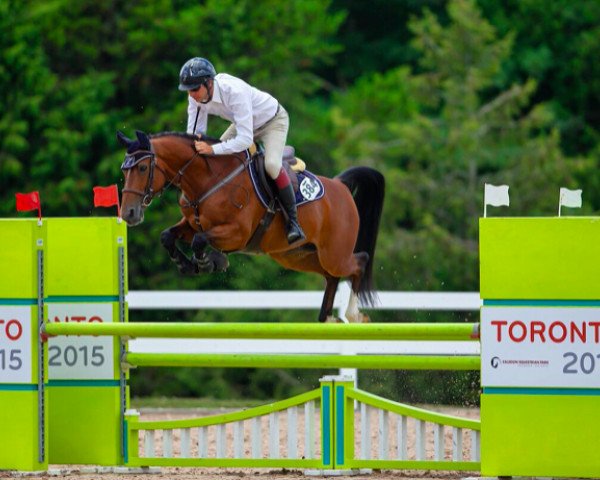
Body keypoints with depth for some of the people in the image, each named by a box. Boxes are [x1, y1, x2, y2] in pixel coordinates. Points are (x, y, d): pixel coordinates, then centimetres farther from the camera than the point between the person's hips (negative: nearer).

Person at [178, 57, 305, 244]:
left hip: (273, 121, -7)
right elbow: (194, 133, -10)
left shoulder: (234, 92, -42)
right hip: (244, 123, 7)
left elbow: (245, 139, -44)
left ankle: (293, 220, -18)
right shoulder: (196, 96, -20)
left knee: (271, 164, -30)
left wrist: (213, 149, -52)